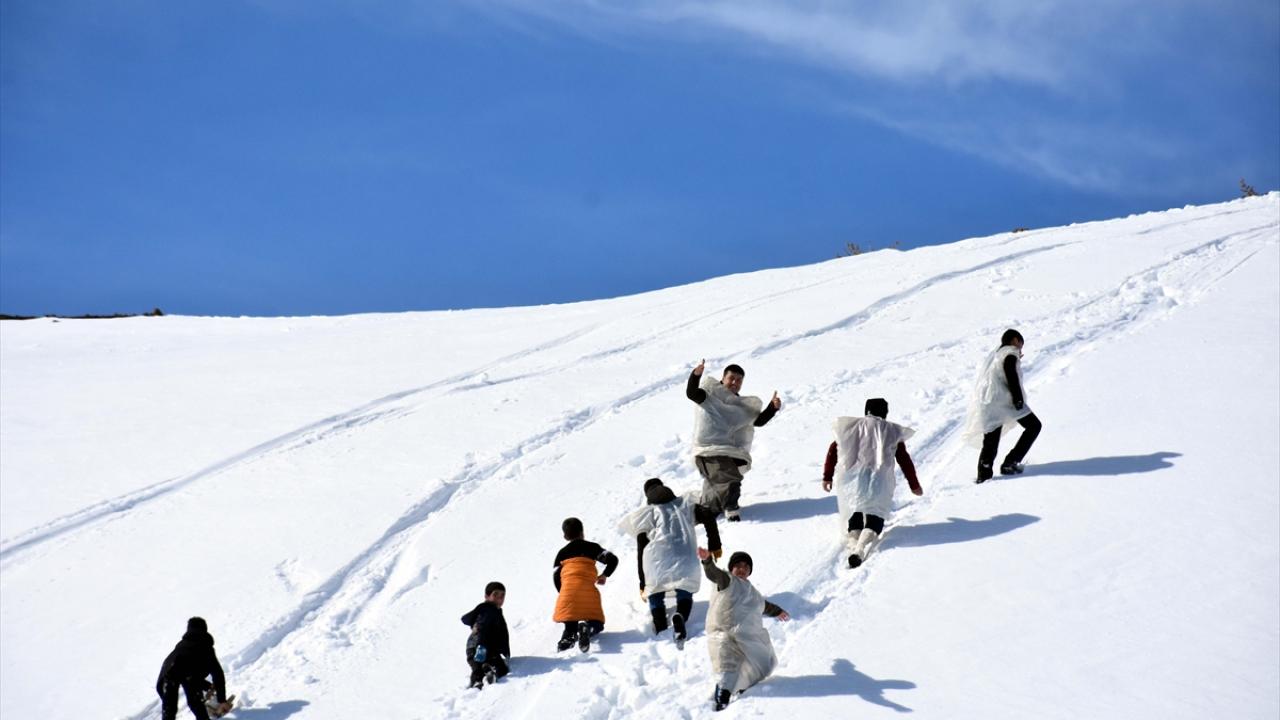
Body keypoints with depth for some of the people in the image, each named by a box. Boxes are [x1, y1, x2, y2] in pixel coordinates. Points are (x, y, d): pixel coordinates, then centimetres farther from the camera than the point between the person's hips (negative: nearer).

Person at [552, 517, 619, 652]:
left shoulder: (562, 553, 20)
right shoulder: (592, 547, 17)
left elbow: (556, 577, 17)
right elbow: (613, 559, 8)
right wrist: (605, 575, 23)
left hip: (568, 590, 1)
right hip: (588, 591, -1)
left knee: (570, 625, 13)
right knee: (597, 625, 9)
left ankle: (569, 634, -24)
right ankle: (586, 627, -28)